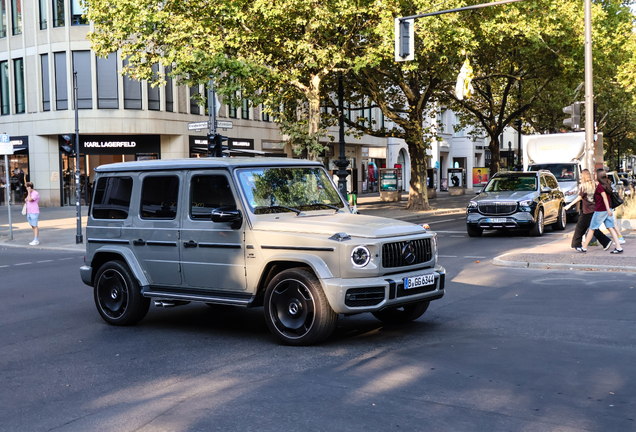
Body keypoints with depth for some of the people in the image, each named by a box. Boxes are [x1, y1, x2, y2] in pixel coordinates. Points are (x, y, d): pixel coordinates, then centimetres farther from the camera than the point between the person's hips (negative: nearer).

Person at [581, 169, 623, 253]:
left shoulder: (599, 186, -15)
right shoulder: (606, 184, 10)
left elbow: (605, 197, -22)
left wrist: (608, 209, -27)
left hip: (600, 211, -8)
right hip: (607, 210, 8)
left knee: (591, 229, 3)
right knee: (611, 228, 4)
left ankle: (584, 247, 12)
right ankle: (619, 248, -4)